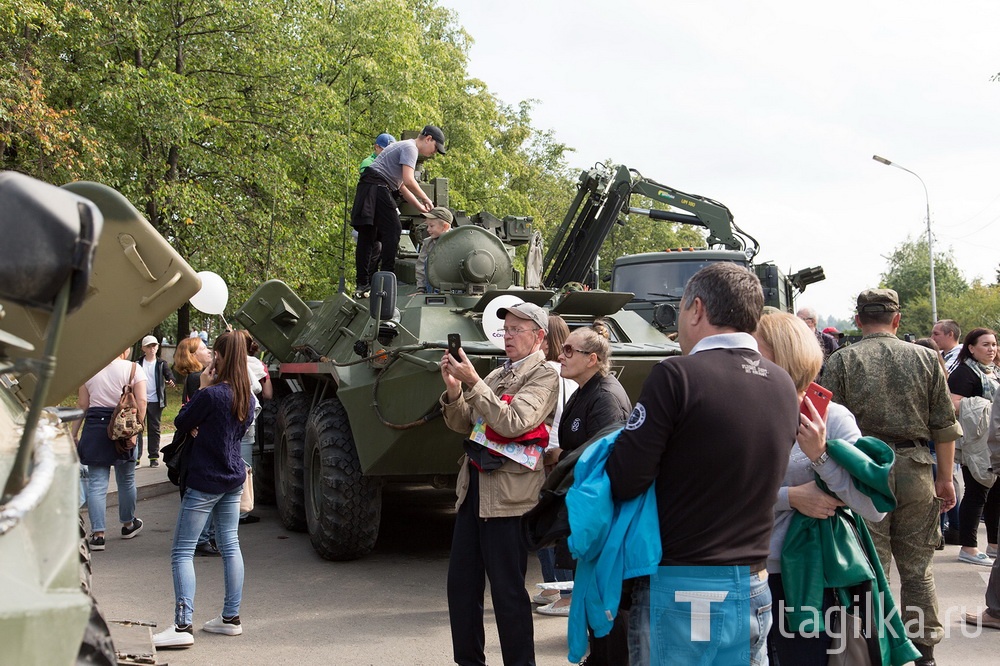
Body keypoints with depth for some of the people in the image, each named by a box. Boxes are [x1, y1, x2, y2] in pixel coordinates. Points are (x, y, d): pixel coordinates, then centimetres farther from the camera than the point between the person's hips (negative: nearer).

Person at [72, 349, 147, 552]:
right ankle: (128, 524, 33)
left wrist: (74, 433, 11)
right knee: (126, 480, 16)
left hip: (94, 428, 1)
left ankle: (97, 534, -3)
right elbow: (141, 402, -11)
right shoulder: (133, 369, -2)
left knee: (96, 482, 2)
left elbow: (82, 404, 6)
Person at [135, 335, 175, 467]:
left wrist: (171, 382, -31)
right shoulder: (138, 364, 3)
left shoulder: (161, 363, 3)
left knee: (154, 429, 7)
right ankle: (136, 457, 3)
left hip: (155, 401, 0)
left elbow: (170, 375, -8)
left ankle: (154, 457, 14)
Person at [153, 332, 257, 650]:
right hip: (234, 478, 8)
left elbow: (182, 423, -7)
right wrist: (201, 429, 3)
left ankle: (183, 626, -8)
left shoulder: (211, 395, -20)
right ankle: (231, 617, 18)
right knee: (230, 545, 13)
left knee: (182, 552, -3)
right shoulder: (247, 397, 4)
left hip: (205, 481, -8)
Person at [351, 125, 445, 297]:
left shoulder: (405, 147, 27)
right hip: (377, 187, -10)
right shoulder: (410, 148, -5)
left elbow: (401, 186, 27)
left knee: (366, 237, 5)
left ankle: (363, 285, 3)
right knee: (392, 231, -8)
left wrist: (419, 206, 23)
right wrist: (426, 200, -6)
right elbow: (408, 181, -17)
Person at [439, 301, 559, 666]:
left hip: (508, 493, -7)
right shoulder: (495, 375, 17)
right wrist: (454, 389, -4)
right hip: (473, 485, 7)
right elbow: (462, 423, 14)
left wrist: (473, 381, -19)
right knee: (460, 583, 9)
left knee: (507, 590, -2)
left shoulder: (544, 376, -4)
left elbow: (512, 423, -19)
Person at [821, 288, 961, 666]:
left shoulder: (842, 361, -2)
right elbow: (944, 426, 4)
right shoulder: (925, 358, 3)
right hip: (914, 467, 2)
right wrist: (945, 477, 11)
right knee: (917, 567, 12)